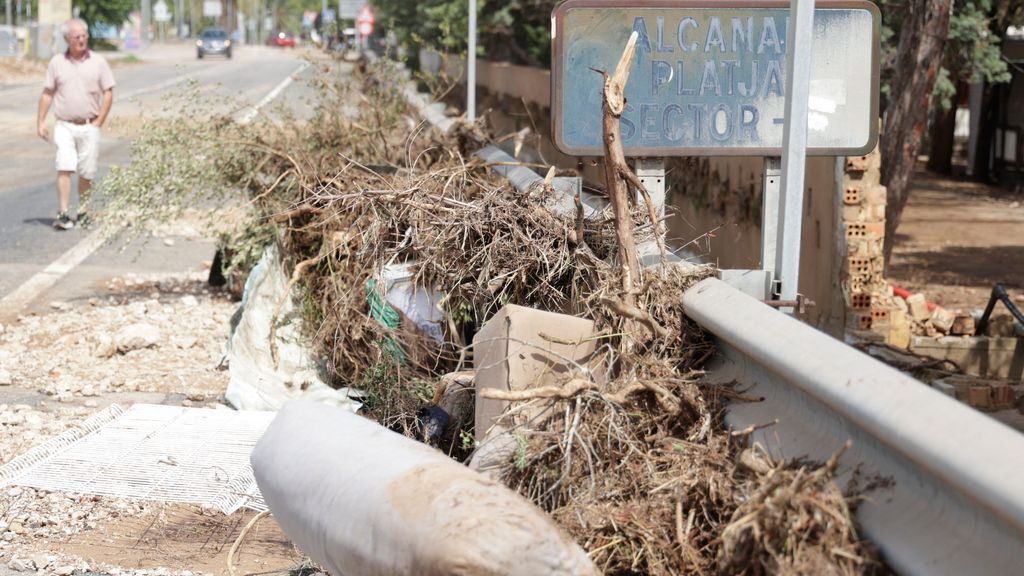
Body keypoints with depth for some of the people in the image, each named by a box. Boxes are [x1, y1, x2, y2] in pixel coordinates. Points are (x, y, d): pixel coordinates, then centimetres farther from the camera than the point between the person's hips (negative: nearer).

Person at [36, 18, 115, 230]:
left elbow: (108, 93, 3)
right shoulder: (57, 62, 4)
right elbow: (47, 93, 7)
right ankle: (63, 214, -13)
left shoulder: (98, 62, 2)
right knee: (64, 168, -11)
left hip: (89, 127, 0)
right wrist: (40, 122, 2)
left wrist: (98, 122, -4)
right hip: (64, 125, 0)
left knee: (86, 172, 5)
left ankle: (83, 211, 20)